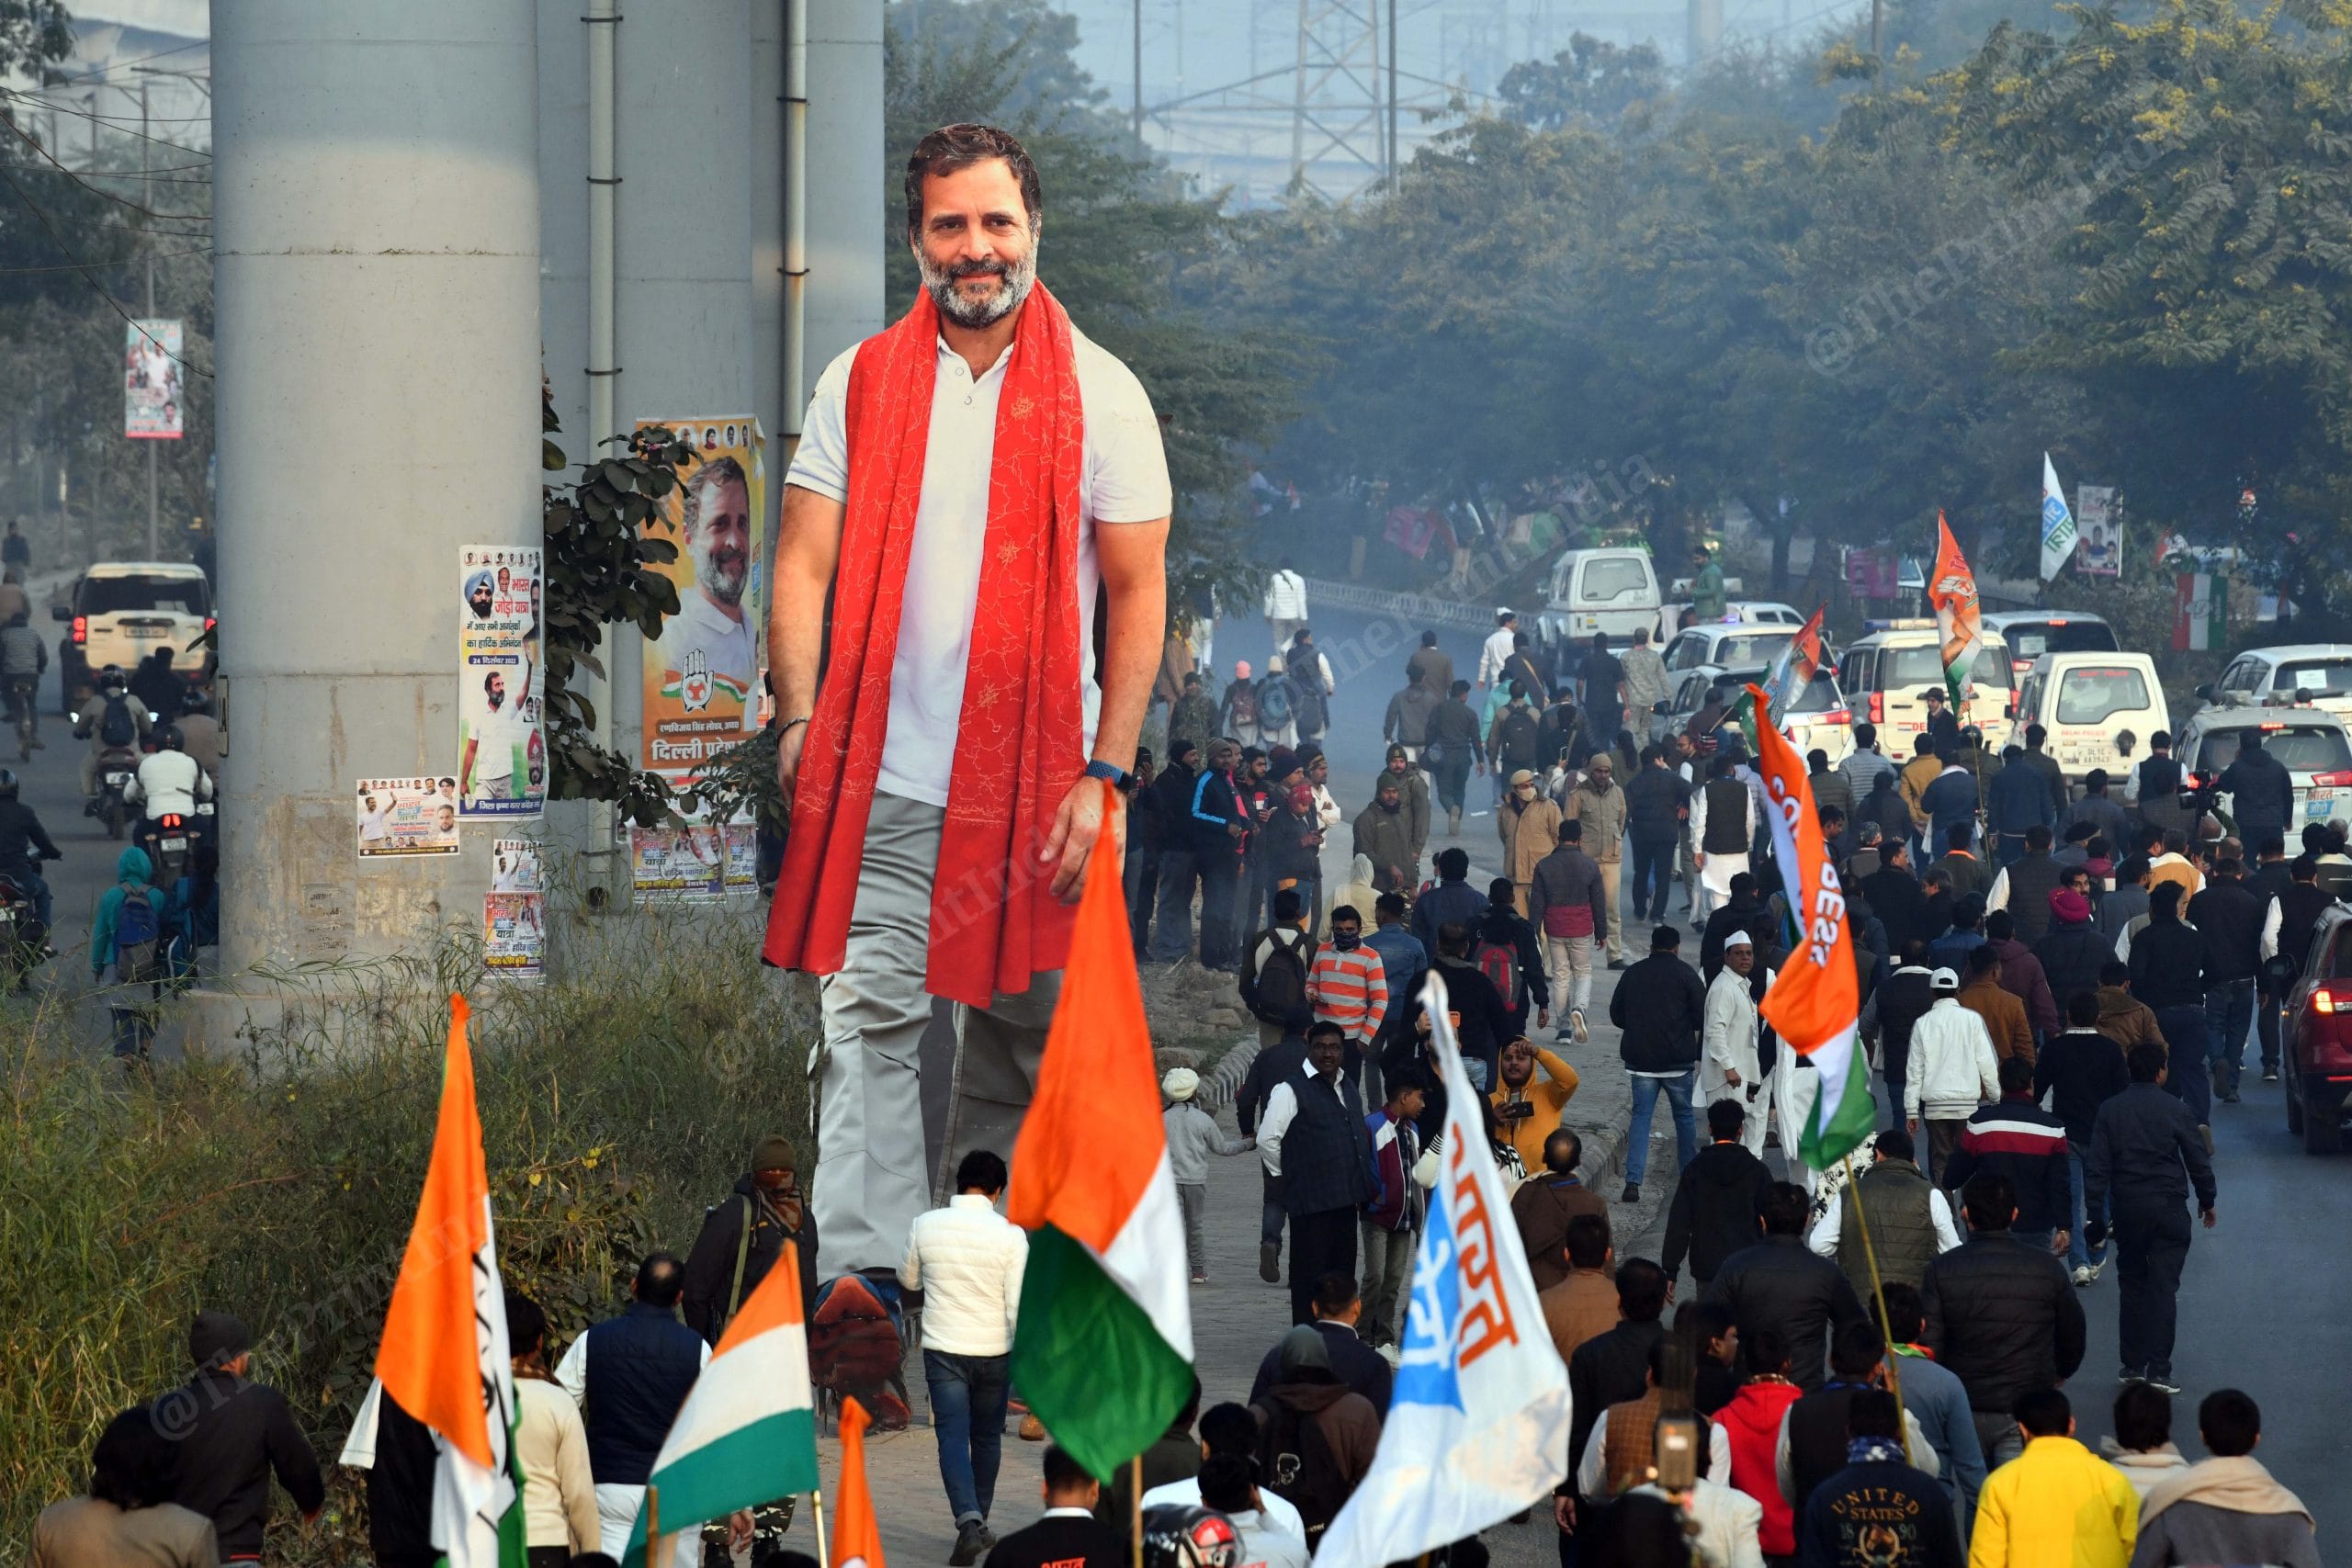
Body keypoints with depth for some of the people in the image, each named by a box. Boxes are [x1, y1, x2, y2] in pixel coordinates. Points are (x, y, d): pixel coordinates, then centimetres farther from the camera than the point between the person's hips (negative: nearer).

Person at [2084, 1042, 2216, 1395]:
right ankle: (2158, 1370, -9)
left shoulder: (2110, 1111, 0)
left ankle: (2132, 1366, 17)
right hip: (2168, 1207, -2)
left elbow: (2097, 1165, -2)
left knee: (2131, 1284, 14)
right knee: (2163, 1287, -2)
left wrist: (2094, 1212, 2)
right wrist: (2206, 1201, 14)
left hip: (2128, 1207, 2)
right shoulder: (2175, 1110, -6)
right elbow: (2198, 1159, 0)